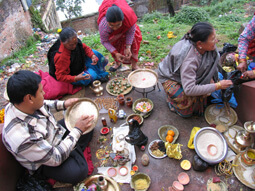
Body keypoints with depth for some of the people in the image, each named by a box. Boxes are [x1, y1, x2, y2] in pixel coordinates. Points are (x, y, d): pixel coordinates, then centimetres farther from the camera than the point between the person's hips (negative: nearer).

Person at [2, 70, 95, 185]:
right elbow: (56, 159, -30)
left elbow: (44, 104, 8)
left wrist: (63, 104, -6)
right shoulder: (21, 137, -42)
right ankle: (76, 151, 4)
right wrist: (77, 130, -26)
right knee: (79, 171, -26)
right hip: (45, 163, -6)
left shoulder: (21, 104, -19)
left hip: (56, 132, 7)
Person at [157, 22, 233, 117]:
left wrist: (210, 78, -15)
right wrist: (218, 86, -35)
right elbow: (189, 90, -41)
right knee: (189, 98, -25)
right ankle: (172, 97, 6)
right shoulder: (189, 59, -40)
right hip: (170, 77, -7)